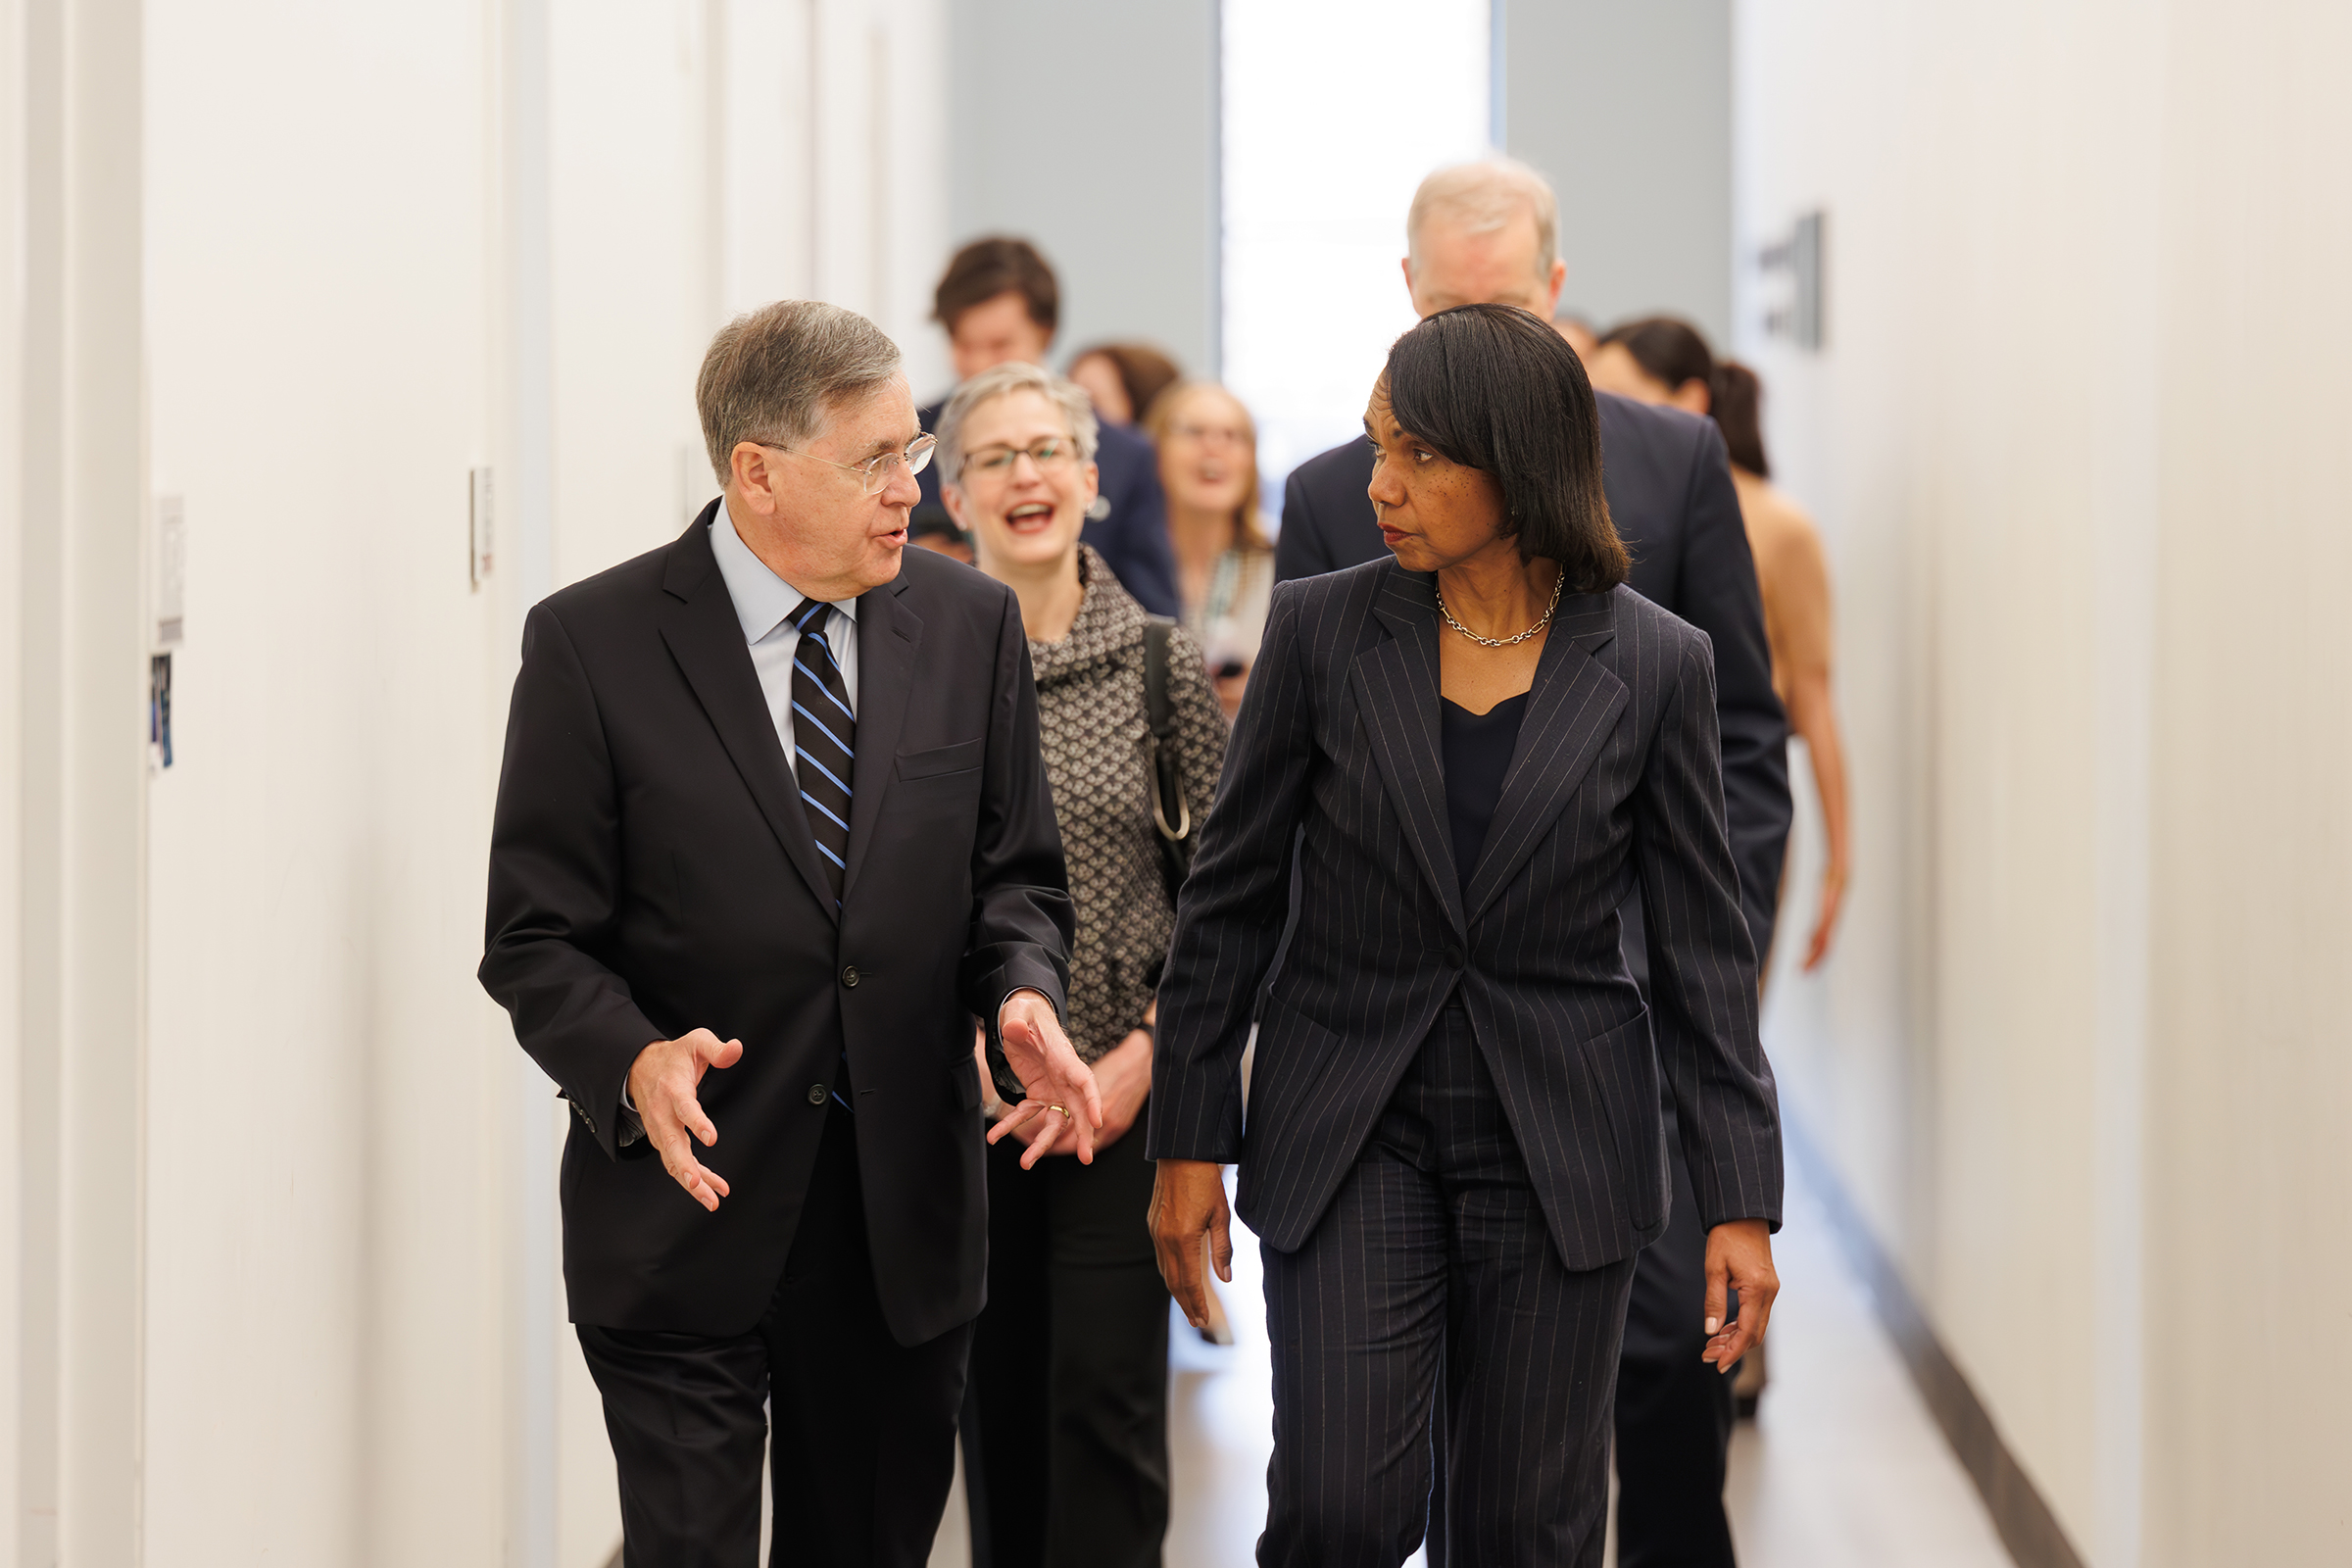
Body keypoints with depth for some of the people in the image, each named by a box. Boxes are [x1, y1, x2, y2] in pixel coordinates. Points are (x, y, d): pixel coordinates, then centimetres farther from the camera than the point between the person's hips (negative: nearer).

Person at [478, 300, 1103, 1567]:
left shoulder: (970, 625, 4)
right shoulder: (594, 644, -7)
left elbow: (1012, 875, 11)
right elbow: (537, 937, -6)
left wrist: (1020, 992, -11)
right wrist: (633, 1061, -25)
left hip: (904, 1219, 4)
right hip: (689, 1209, -4)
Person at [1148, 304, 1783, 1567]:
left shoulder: (1654, 666, -3)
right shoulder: (1320, 630, -3)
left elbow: (1703, 949, 1)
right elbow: (1231, 897, 4)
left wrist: (1742, 1201, -3)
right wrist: (1188, 1142, 3)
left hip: (1559, 1149, 0)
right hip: (1347, 1134, 0)